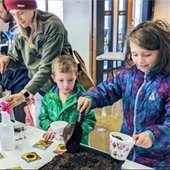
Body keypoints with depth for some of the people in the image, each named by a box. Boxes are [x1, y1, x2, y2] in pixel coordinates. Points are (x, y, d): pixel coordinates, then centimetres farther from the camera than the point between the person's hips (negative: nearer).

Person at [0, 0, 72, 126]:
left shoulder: (53, 26, -20)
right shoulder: (21, 31, 0)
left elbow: (47, 67, -25)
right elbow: (16, 61, 9)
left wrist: (25, 93, -30)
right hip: (40, 90, 6)